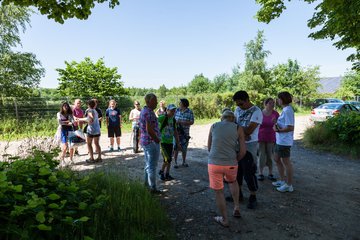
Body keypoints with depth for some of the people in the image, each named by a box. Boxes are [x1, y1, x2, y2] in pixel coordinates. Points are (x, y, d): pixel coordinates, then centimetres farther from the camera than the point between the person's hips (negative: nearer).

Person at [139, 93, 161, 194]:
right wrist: (157, 139, -15)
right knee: (152, 165, 1)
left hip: (144, 141, 10)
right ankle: (153, 188, 11)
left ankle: (147, 184, 32)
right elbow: (149, 130, -27)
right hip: (152, 142, -10)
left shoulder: (143, 111, 12)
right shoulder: (149, 113, -21)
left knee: (148, 164, 20)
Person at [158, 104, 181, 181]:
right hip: (162, 142, -7)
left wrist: (178, 143, 16)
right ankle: (161, 172, 15)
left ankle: (167, 174, 28)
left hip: (170, 142, 7)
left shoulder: (173, 120, 9)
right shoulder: (162, 118, -13)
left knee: (169, 159, 12)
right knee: (167, 159, -9)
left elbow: (175, 132, 16)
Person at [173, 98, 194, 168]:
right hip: (176, 132, 1)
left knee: (184, 148, 11)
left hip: (185, 133, -1)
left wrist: (180, 122, -21)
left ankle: (184, 162, 28)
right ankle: (175, 162, 16)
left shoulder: (189, 112, -8)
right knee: (175, 148, 2)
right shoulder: (177, 110, 0)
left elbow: (191, 122, -14)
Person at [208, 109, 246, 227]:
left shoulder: (213, 126, 10)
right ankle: (236, 207, 31)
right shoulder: (238, 128, 5)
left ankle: (224, 219, 28)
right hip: (230, 164, 1)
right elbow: (243, 151, 0)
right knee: (232, 181, 33)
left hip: (214, 163, 0)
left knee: (218, 191, 17)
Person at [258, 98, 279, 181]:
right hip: (260, 137, -1)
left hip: (271, 138, 1)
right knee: (261, 155, 2)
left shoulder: (275, 114, -2)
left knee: (270, 156, 6)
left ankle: (270, 174, 17)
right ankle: (261, 173, 13)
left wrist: (275, 122, -19)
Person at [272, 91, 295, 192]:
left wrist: (278, 130, -14)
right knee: (277, 159, 20)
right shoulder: (285, 109, 11)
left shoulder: (287, 110, -19)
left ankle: (289, 185, 17)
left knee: (286, 162, 2)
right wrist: (277, 125, -2)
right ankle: (282, 180, 34)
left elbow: (290, 128, -24)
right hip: (280, 140, 10)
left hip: (284, 141, -10)